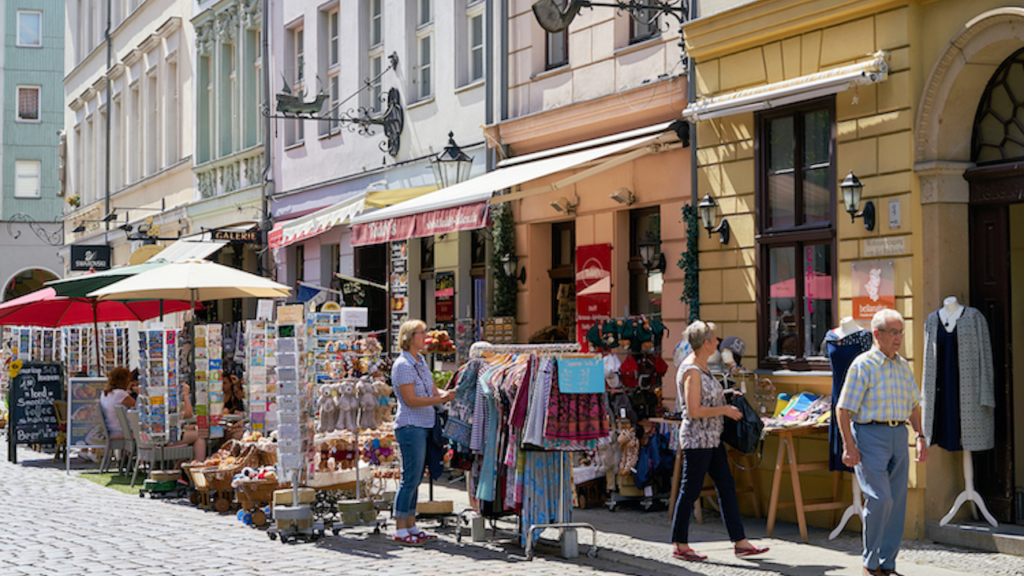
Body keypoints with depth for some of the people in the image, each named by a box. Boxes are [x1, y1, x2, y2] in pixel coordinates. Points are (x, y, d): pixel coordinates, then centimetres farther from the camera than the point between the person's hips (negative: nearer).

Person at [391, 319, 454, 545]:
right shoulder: (402, 365, -12)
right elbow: (411, 400, -17)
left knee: (416, 478, 11)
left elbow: (434, 391, 17)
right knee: (410, 478, -7)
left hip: (424, 427, 9)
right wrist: (439, 399, -20)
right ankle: (400, 529, -2)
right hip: (410, 427, -9)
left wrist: (449, 394, -2)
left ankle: (411, 526, 16)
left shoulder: (420, 361, 15)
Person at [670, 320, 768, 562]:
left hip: (712, 438, 10)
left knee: (727, 487, 9)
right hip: (697, 439, -10)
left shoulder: (701, 367, 12)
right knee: (690, 491, -1)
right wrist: (724, 410, -15)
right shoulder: (691, 371, -18)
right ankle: (680, 545, 8)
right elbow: (694, 411, -22)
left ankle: (740, 542, 13)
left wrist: (725, 397, 11)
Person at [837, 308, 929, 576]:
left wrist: (920, 437, 12)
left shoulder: (904, 366, 14)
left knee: (897, 502, 5)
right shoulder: (863, 365, -7)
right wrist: (849, 446, -16)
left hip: (899, 435, 7)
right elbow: (843, 408, -10)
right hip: (870, 435, -7)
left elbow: (913, 405, 23)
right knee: (879, 498, -14)